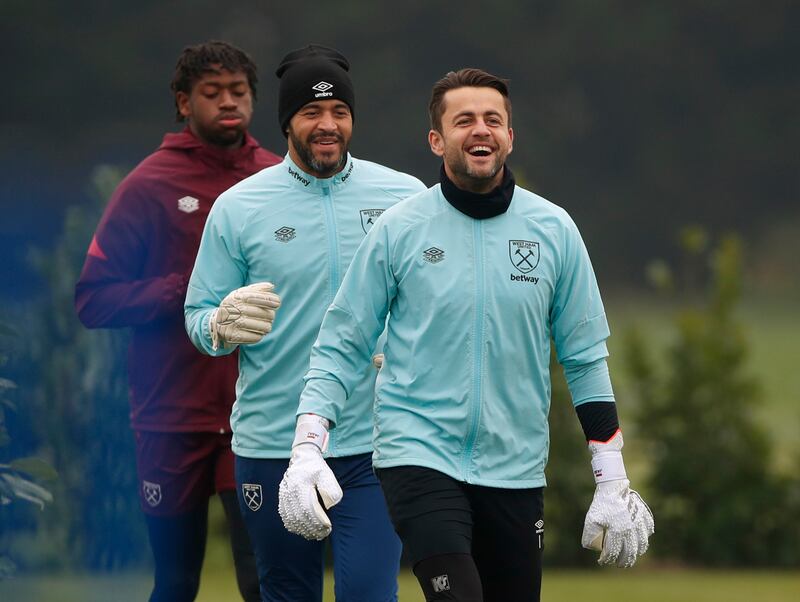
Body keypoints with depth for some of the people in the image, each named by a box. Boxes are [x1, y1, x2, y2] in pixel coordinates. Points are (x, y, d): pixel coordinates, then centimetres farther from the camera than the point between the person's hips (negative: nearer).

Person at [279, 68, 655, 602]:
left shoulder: (554, 229, 4)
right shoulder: (399, 230, -1)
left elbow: (585, 358, 9)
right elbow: (341, 347, 4)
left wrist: (613, 484, 7)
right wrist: (307, 449, -9)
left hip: (515, 468, 3)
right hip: (418, 453, -3)